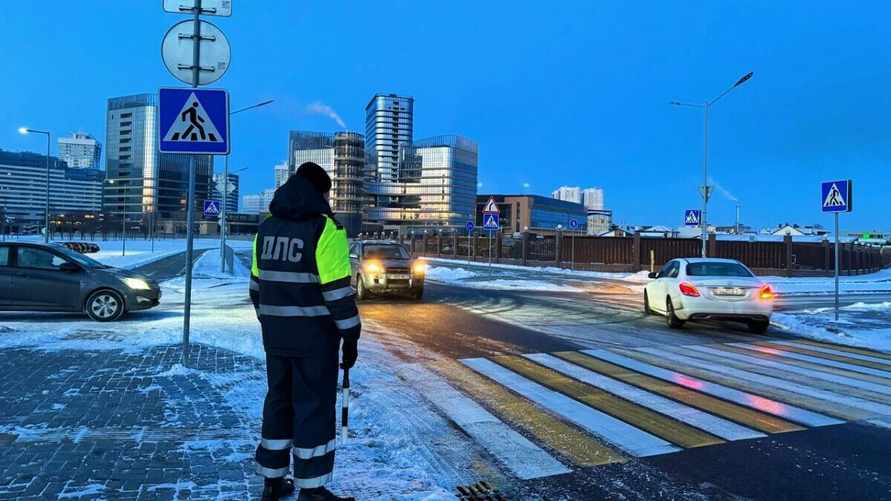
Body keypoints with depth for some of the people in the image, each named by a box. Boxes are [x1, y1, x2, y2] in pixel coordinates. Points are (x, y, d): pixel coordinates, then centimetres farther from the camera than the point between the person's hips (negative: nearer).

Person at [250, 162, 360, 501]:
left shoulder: (267, 227, 8)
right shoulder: (325, 228, -14)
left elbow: (257, 283, 13)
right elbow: (338, 290, -17)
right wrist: (351, 336, -10)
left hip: (275, 334, 7)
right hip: (314, 336, -6)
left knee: (279, 401, 16)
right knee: (314, 407, 2)